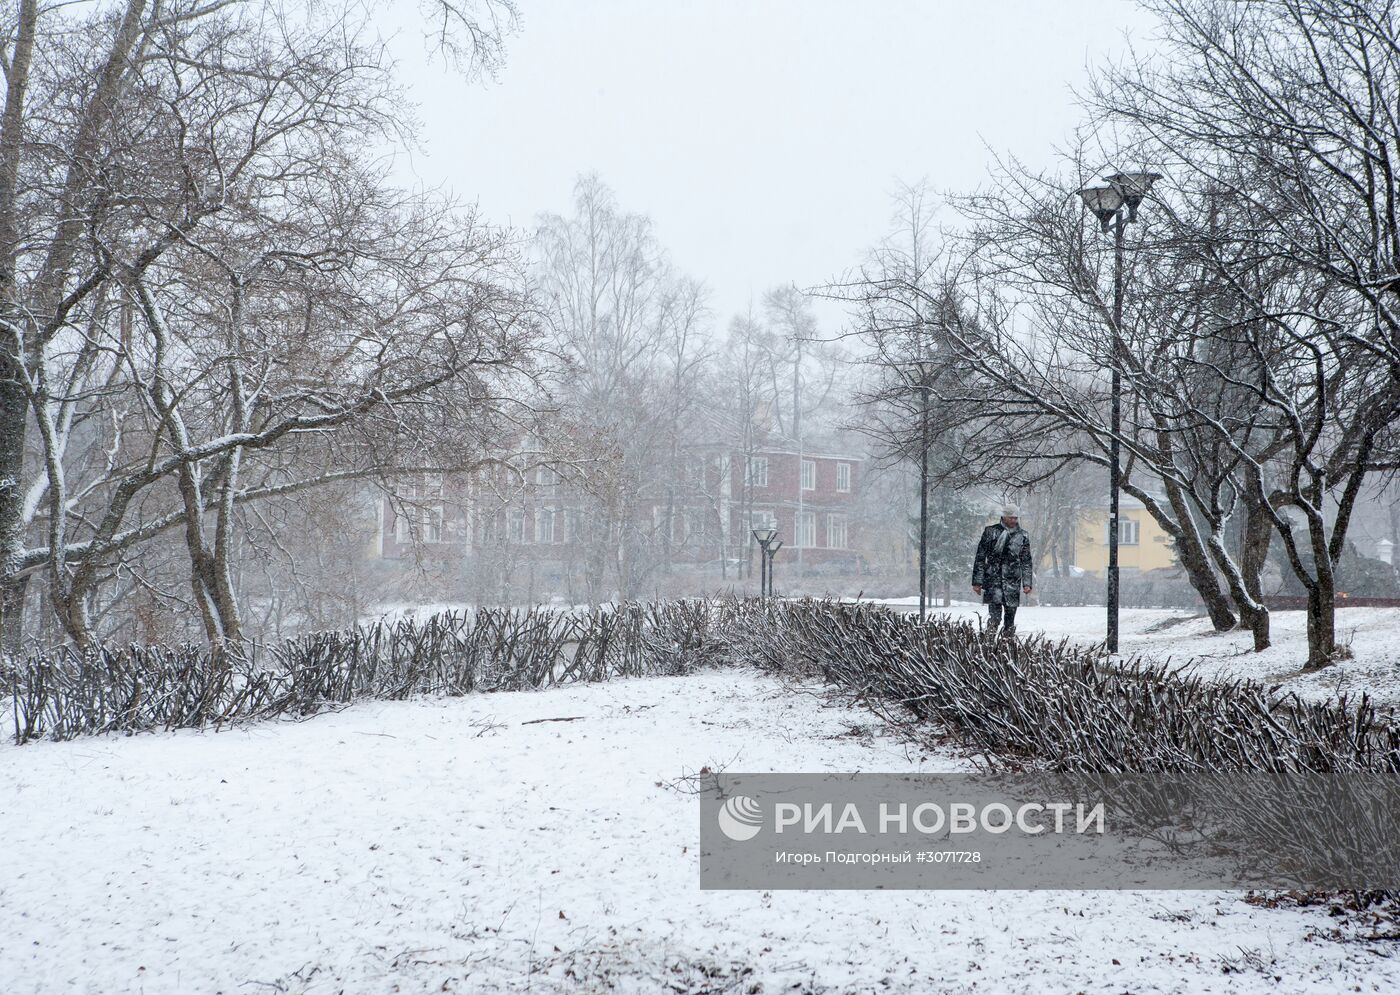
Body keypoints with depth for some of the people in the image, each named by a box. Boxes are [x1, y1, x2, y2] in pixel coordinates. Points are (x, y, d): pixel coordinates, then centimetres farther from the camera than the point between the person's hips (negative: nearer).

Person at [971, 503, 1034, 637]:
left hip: (1013, 581, 3)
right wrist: (977, 582, 1)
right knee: (995, 614, -16)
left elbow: (1026, 561, 16)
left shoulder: (1022, 535, 11)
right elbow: (980, 558, 5)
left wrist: (1027, 583, 8)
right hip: (993, 579, -3)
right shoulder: (990, 532, 3)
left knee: (1010, 613, 3)